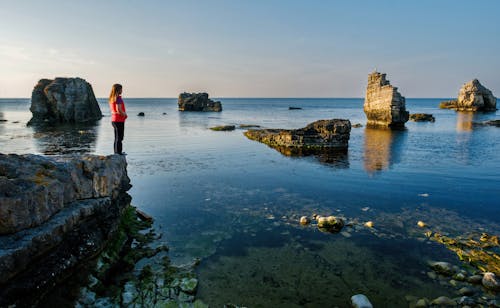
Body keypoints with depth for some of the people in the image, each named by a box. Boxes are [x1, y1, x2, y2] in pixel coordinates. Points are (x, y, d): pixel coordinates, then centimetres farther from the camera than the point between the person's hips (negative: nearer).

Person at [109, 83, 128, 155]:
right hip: (119, 120, -9)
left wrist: (123, 113, 10)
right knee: (119, 137, -2)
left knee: (117, 137, 17)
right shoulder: (118, 98, -16)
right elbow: (118, 110, -26)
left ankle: (116, 151, 23)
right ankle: (118, 152, 1)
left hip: (114, 119, 9)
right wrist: (124, 114, -8)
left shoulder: (111, 98, 11)